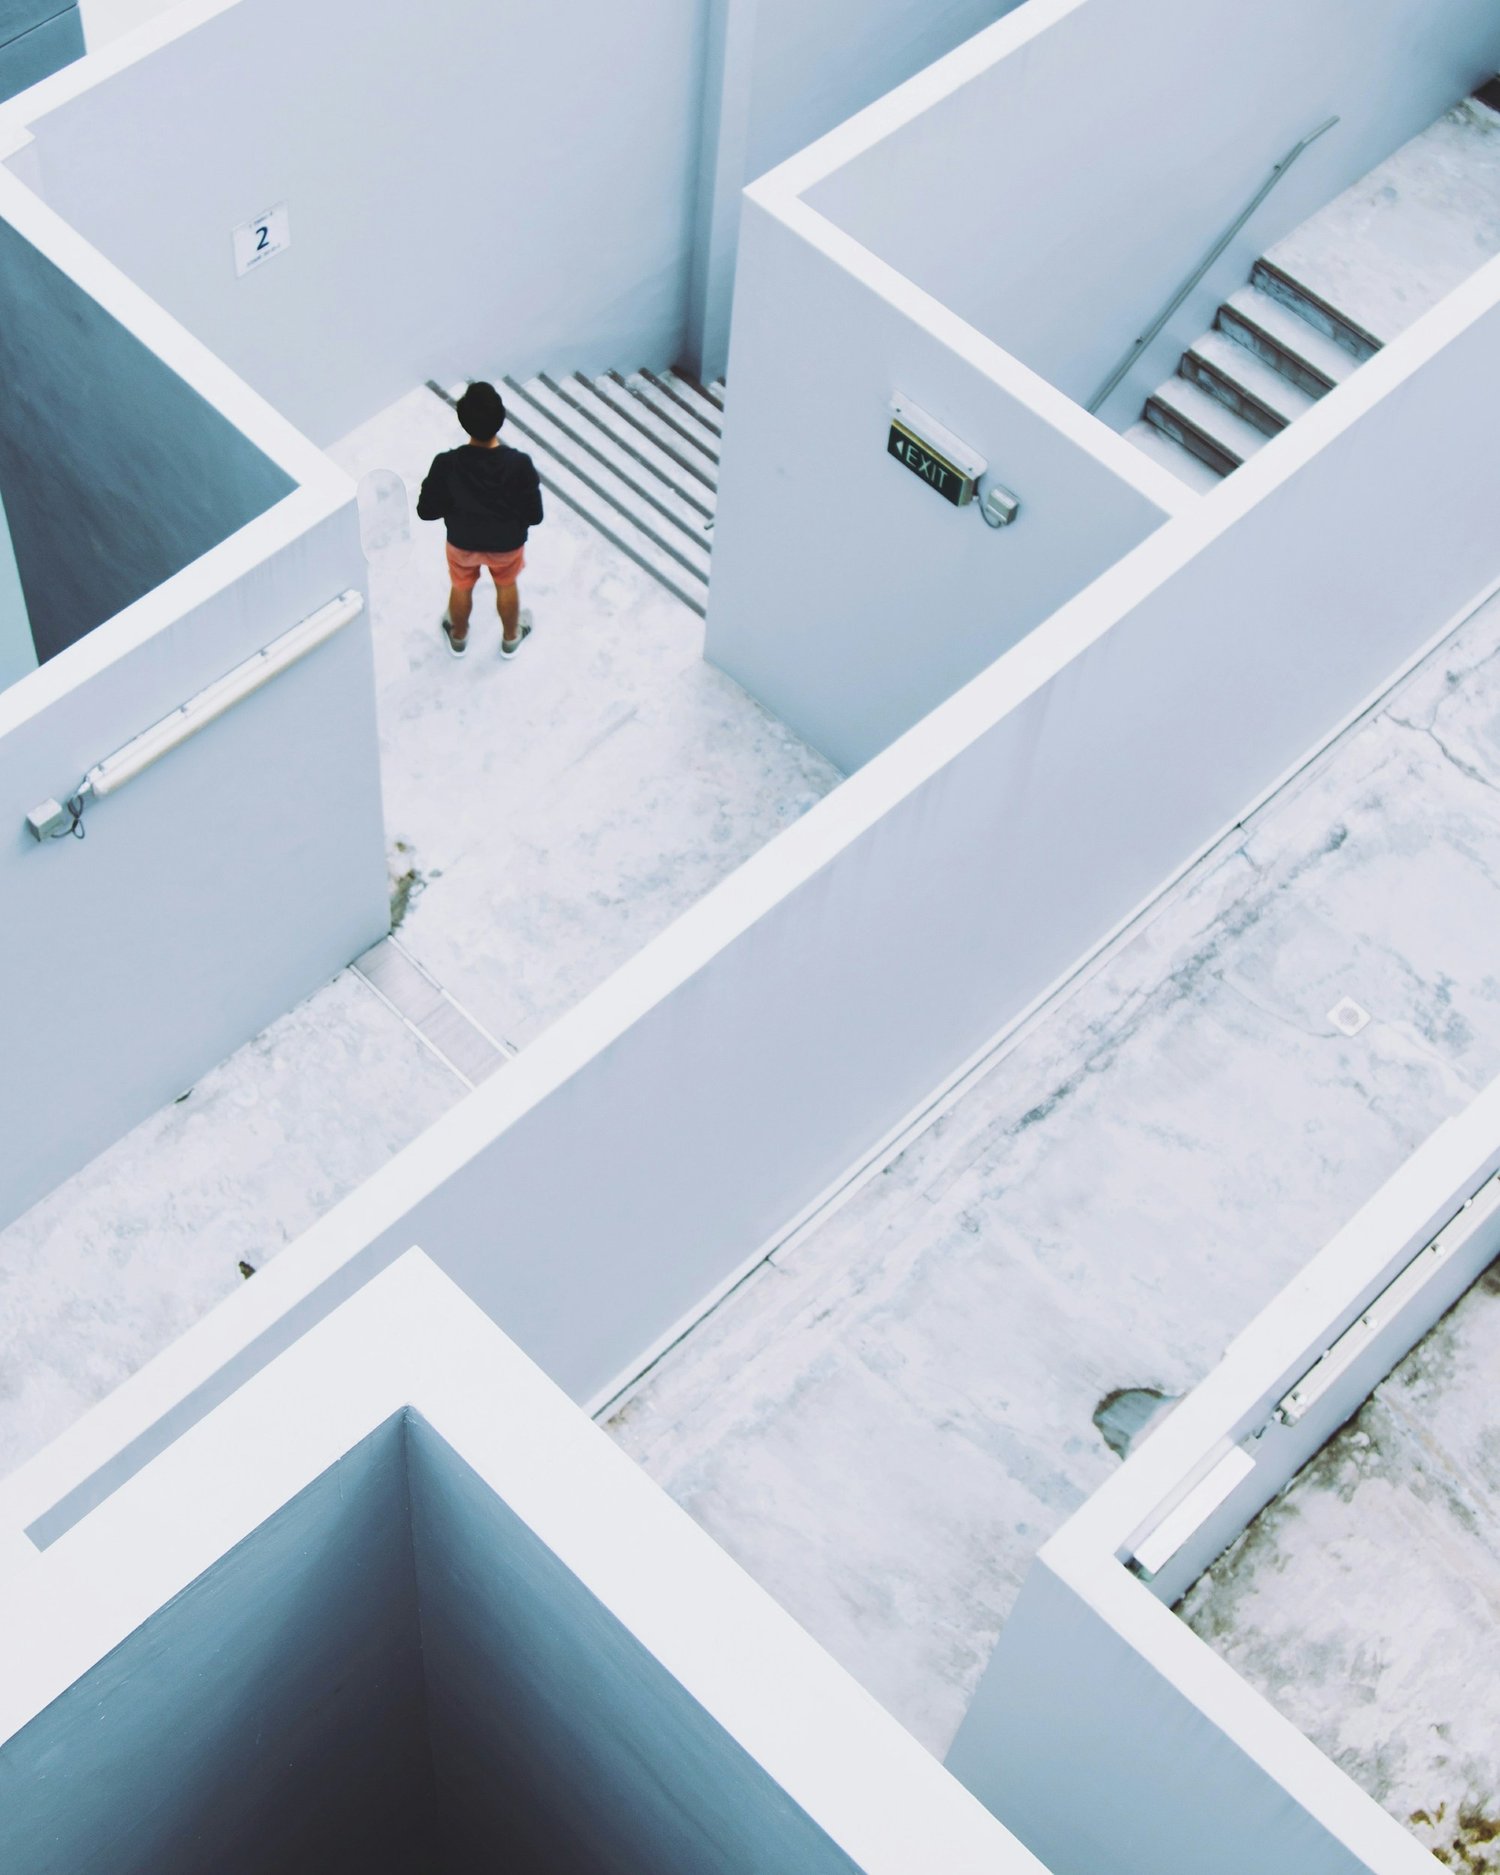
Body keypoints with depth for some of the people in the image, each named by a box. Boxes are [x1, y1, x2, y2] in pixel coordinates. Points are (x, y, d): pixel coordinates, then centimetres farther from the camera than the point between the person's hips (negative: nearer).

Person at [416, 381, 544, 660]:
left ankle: (458, 637, 57)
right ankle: (510, 639, 55)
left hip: (462, 542, 0)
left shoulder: (446, 464, -32)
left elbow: (426, 511, -18)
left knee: (461, 588, 31)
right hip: (507, 543, 0)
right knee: (507, 586, 32)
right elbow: (535, 515, -19)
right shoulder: (520, 464, -33)